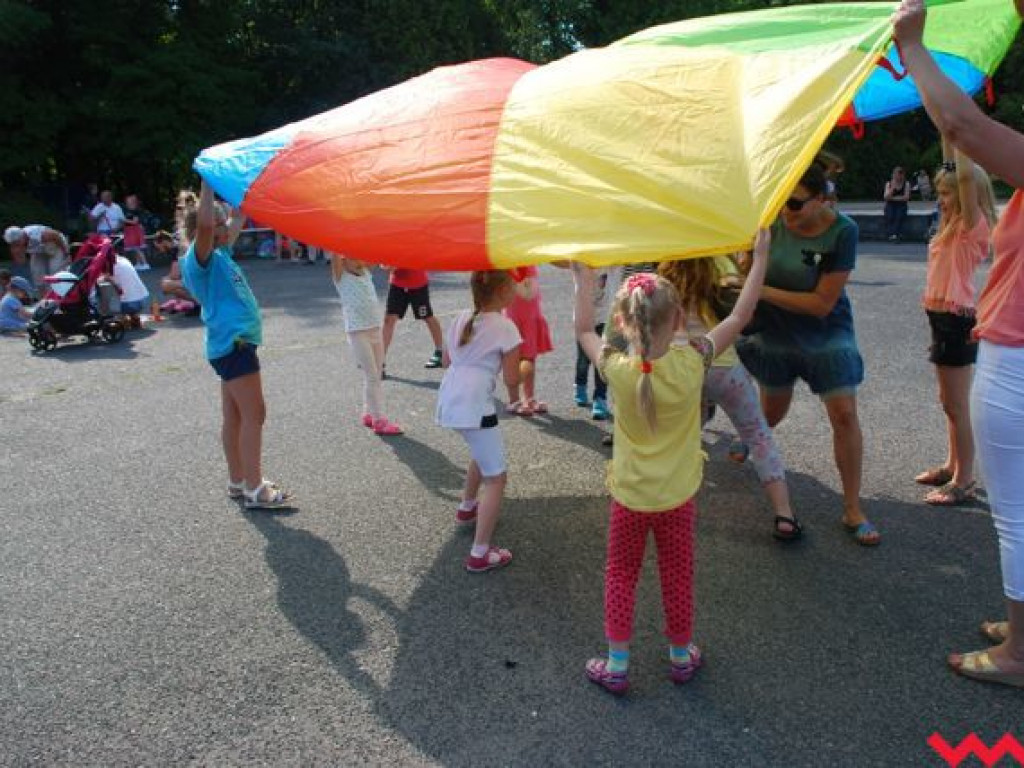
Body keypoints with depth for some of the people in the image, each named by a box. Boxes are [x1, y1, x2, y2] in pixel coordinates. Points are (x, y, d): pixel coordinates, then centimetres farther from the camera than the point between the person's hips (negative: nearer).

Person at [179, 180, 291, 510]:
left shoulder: (220, 253, 14)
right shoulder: (198, 258, -11)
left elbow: (236, 220, 28)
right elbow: (204, 224, -32)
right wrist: (208, 182, -25)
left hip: (235, 343, 9)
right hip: (232, 344, -9)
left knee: (234, 417, 14)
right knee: (253, 416, -7)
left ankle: (238, 482, 24)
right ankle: (254, 491, -3)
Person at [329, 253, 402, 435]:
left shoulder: (366, 272, 11)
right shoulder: (341, 276, -3)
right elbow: (335, 255, -16)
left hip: (376, 328, 6)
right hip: (357, 331, -6)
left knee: (375, 375, 11)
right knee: (372, 376, -7)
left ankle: (369, 413, 23)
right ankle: (379, 420, -3)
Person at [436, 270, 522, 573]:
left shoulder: (461, 318, 11)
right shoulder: (505, 326, -9)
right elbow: (511, 379, -8)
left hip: (449, 401, 9)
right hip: (474, 405, -8)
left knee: (481, 451, 34)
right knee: (497, 477, 2)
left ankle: (467, 507, 52)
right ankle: (480, 554, -1)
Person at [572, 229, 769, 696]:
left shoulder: (617, 369, -19)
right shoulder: (692, 361, -19)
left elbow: (583, 330, -1)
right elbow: (739, 317, -7)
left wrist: (584, 280, 9)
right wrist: (760, 257, 2)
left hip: (629, 497, -1)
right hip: (678, 497, 1)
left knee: (620, 577, 16)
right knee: (678, 577, 19)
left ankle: (616, 666, 24)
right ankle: (681, 656, 38)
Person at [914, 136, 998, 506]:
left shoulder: (973, 225, -12)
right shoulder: (954, 226, 10)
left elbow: (966, 176, -29)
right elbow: (953, 173, 19)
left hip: (956, 320, -9)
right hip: (943, 317, 9)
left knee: (957, 405, -3)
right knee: (949, 401, 18)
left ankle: (964, 483, 5)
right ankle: (954, 466, 31)